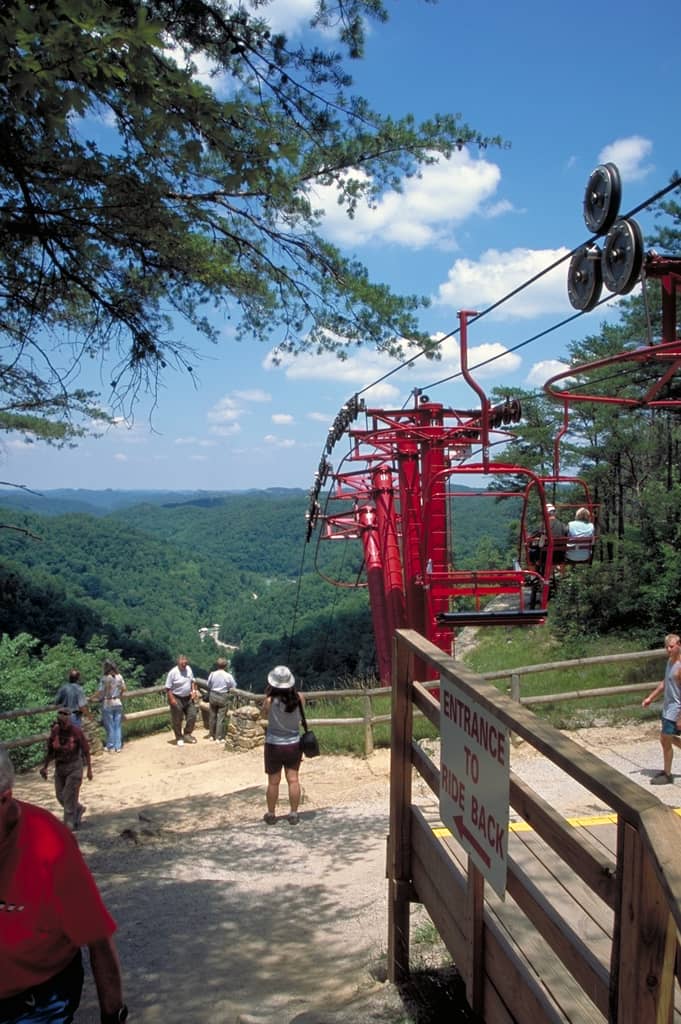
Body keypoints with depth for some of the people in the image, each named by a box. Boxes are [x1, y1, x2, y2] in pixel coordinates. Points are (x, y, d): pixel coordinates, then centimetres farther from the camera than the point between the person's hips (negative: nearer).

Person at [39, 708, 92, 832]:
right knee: (60, 796, 10)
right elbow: (49, 750, 7)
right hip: (59, 766, 5)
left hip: (74, 766, -5)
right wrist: (45, 767, 6)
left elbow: (86, 751, -9)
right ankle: (79, 809, 36)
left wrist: (89, 769, -8)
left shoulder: (77, 732, -16)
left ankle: (69, 825, 5)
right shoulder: (55, 731, -5)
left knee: (69, 796, -6)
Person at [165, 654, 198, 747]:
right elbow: (168, 687, -16)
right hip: (177, 699, -6)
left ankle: (187, 735, 24)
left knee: (192, 716, 7)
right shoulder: (173, 672, -20)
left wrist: (194, 691, 2)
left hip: (188, 698, 6)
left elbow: (192, 681, 14)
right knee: (177, 720, 4)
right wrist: (172, 699, -20)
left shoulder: (188, 669, -1)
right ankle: (179, 738, 20)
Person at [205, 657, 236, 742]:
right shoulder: (228, 676, -12)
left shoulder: (212, 674, -7)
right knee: (220, 717, 2)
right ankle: (219, 737, 5)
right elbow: (233, 686, -2)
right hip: (223, 697, -3)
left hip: (213, 695, 3)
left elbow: (208, 685, 2)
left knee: (212, 716, 15)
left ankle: (211, 735, 25)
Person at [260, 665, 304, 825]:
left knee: (273, 782, 11)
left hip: (274, 745, -2)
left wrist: (267, 695, -2)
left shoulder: (270, 700, -19)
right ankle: (293, 814, 18)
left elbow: (264, 716, 1)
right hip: (294, 744, 2)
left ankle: (271, 815, 23)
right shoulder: (299, 698, -13)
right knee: (293, 779, 10)